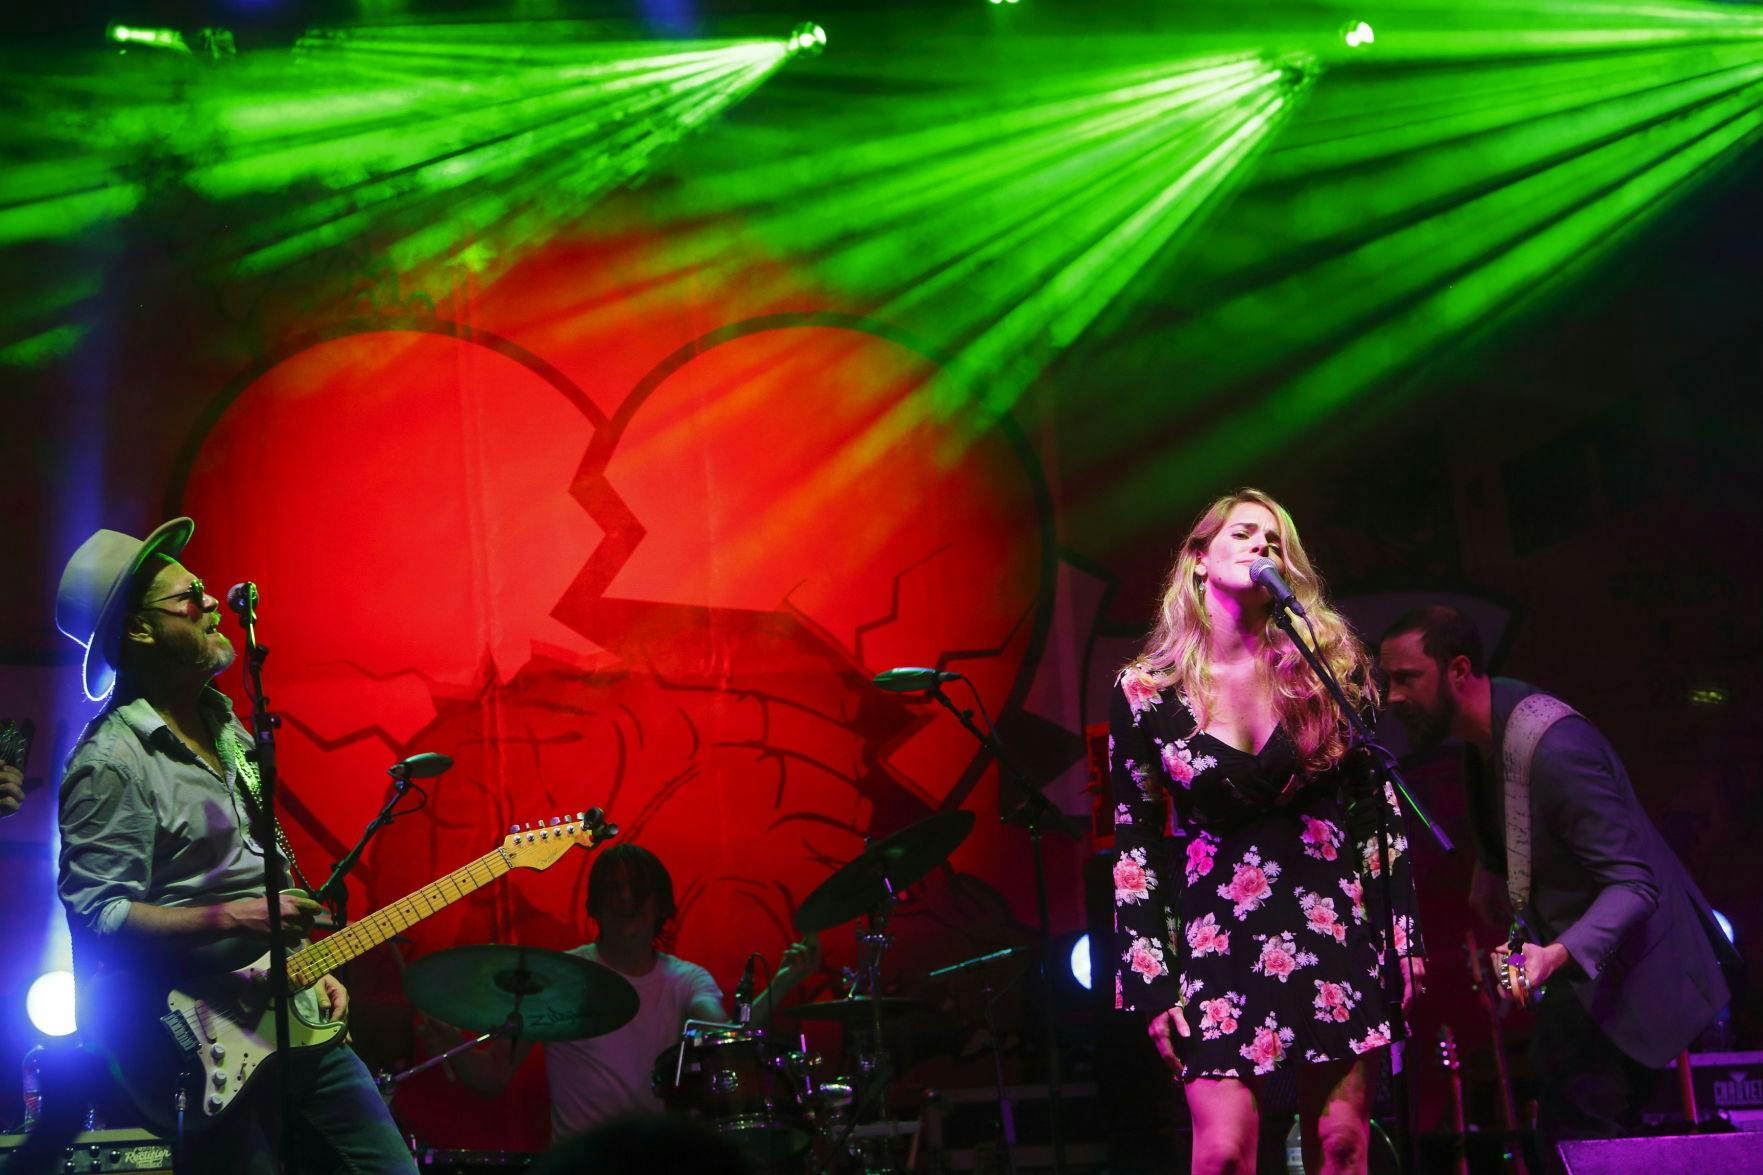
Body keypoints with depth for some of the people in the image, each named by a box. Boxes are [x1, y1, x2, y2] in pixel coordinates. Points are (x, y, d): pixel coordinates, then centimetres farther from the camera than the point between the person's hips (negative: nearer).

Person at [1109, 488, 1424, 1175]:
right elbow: (1135, 846, 2)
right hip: (1216, 936, -1)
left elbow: (1382, 806, 6)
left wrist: (1406, 935, 2)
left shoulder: (1331, 664, 2)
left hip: (1336, 923, 1)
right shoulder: (1145, 692, -1)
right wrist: (1149, 984, -2)